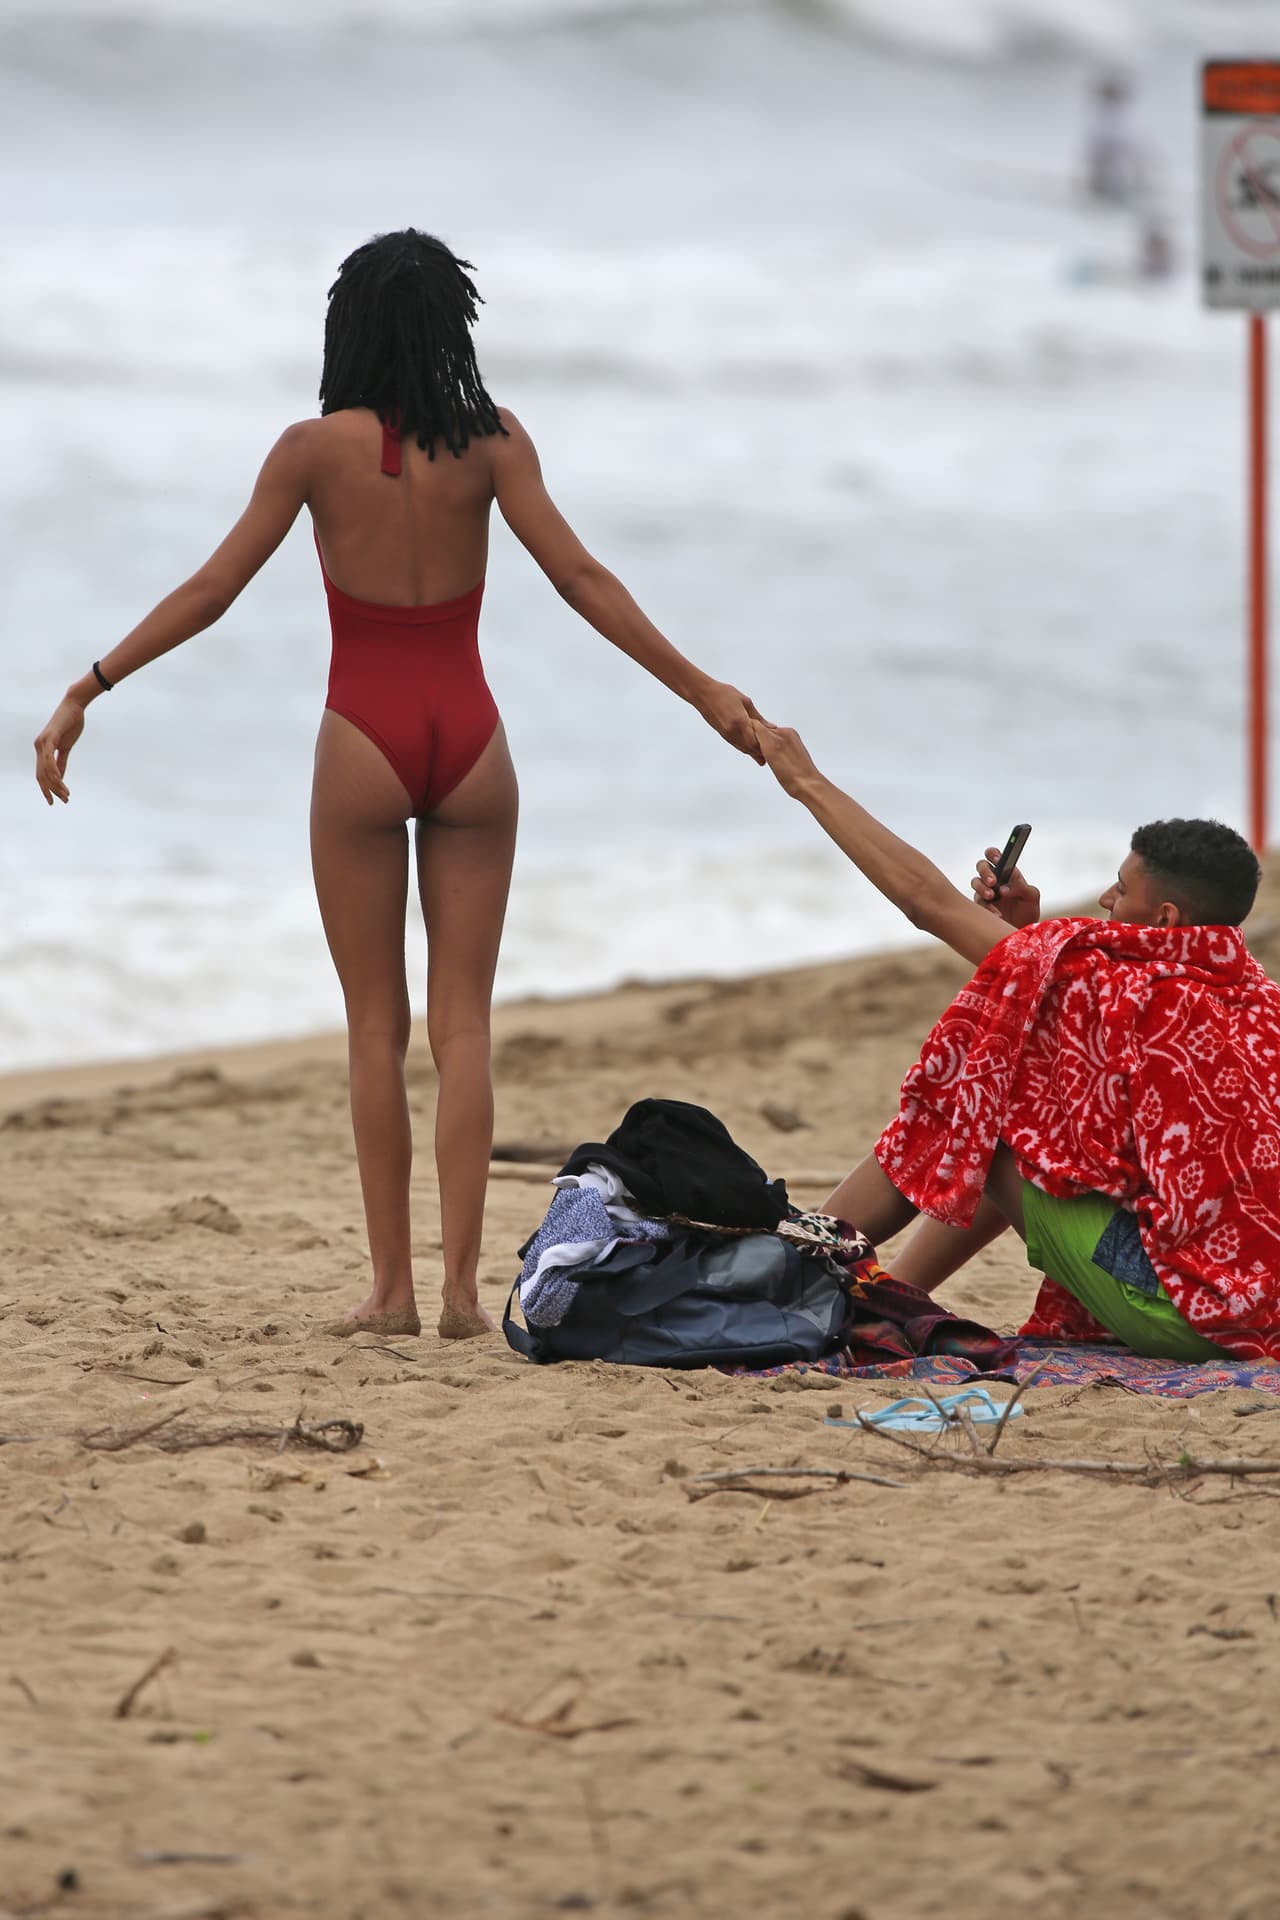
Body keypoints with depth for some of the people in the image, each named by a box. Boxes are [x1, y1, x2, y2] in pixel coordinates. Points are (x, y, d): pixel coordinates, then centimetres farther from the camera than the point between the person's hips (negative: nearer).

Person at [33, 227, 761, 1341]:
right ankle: (462, 1286, -2)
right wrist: (703, 691, 0)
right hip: (468, 738, 1)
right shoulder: (492, 441, -2)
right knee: (463, 1020, 4)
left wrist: (88, 691, 0)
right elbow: (580, 580, -5)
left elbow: (210, 593, -6)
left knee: (377, 1024, 7)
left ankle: (392, 1288, 4)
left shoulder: (317, 449, -5)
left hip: (365, 744, -1)